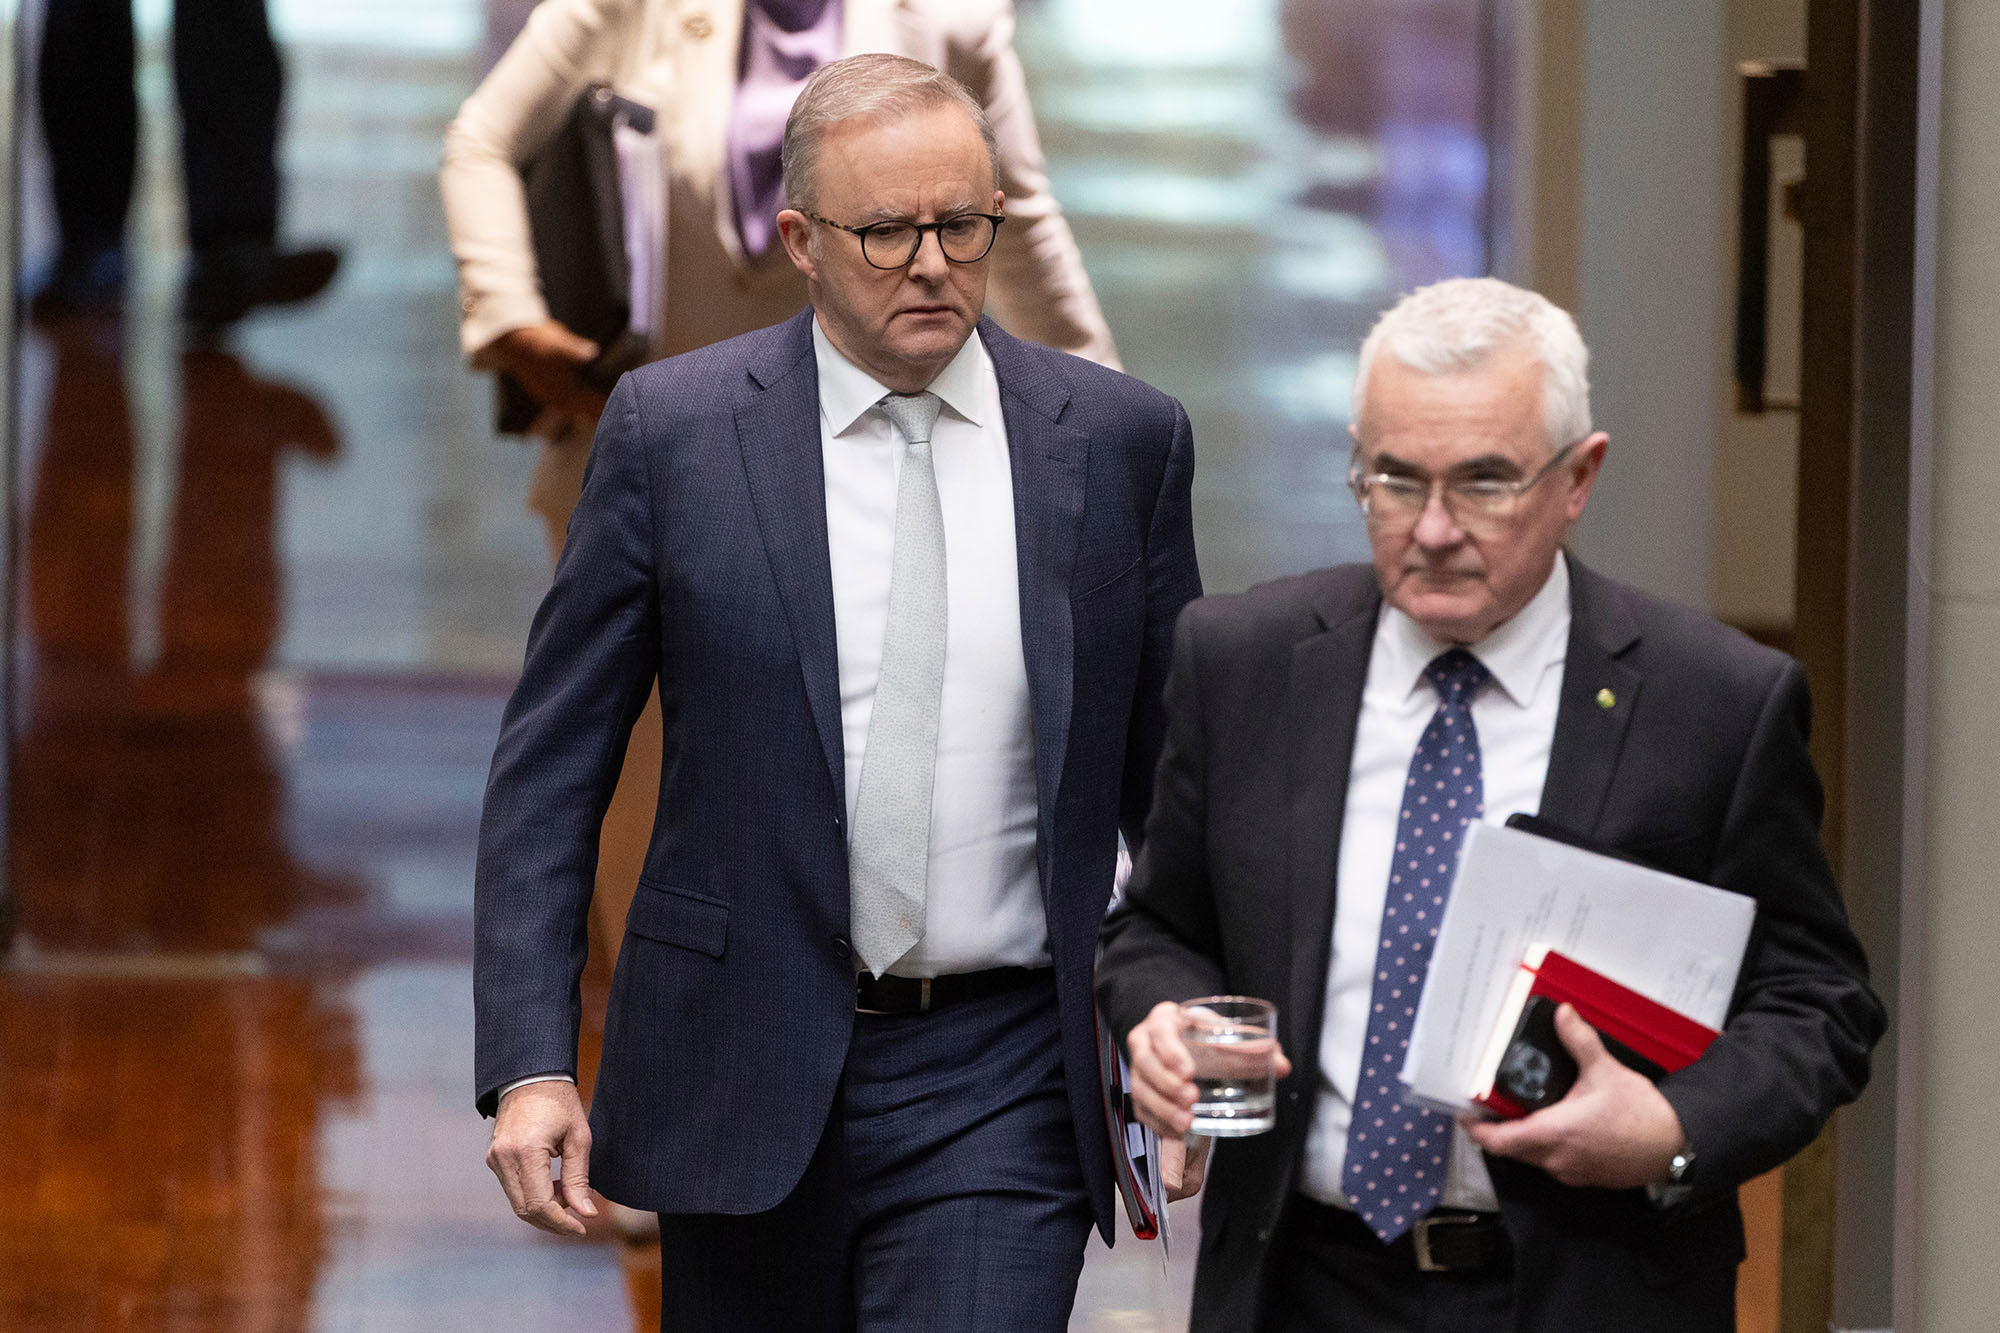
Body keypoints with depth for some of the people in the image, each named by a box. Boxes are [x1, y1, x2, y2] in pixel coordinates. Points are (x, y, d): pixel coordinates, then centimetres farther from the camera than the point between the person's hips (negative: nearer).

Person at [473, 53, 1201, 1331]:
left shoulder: (1122, 440, 2)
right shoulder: (673, 427, -2)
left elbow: (1176, 776, 9)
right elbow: (552, 769, -1)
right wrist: (530, 1063, -9)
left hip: (1000, 1090, 0)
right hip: (745, 1070, 1)